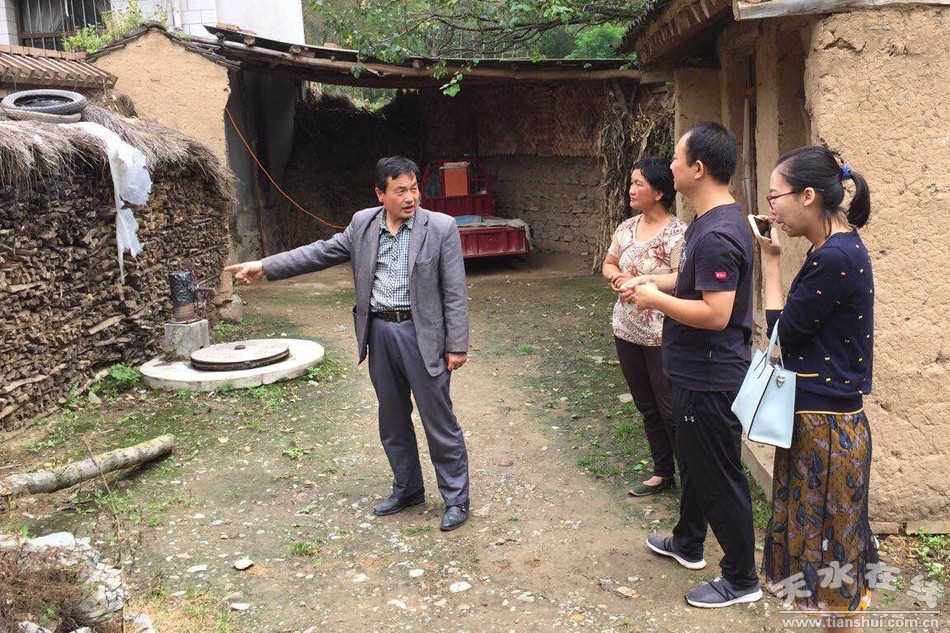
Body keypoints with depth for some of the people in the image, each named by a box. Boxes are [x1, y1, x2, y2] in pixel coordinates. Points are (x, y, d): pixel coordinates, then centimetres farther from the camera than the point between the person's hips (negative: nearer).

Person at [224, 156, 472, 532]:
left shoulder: (441, 227, -8)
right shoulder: (362, 224, 5)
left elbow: (455, 292, -8)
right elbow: (321, 252, 10)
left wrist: (457, 345, -11)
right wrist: (264, 266, 5)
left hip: (422, 334, -5)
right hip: (379, 332, 5)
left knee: (439, 421, 1)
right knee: (392, 420, 16)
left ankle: (456, 500, 16)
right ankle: (407, 490, 33)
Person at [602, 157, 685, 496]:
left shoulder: (677, 234, -16)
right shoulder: (627, 227, 7)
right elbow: (608, 264, 18)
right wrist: (617, 277, -3)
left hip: (662, 337, -7)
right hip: (627, 331, 8)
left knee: (670, 410, 0)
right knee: (647, 407, 17)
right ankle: (663, 473, 33)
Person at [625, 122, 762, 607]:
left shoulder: (716, 235, -26)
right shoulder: (712, 221, 8)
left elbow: (716, 313, -30)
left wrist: (657, 300, -18)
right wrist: (657, 282, 8)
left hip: (710, 379, -11)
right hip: (698, 371, 11)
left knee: (719, 476, 3)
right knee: (693, 459, 25)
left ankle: (741, 579, 20)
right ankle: (688, 542, 45)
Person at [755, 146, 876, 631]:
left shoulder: (835, 258, -23)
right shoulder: (837, 247, 7)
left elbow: (784, 332, -15)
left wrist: (770, 262, -8)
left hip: (827, 426, -10)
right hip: (819, 417, 10)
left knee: (830, 545, 8)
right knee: (822, 537, 22)